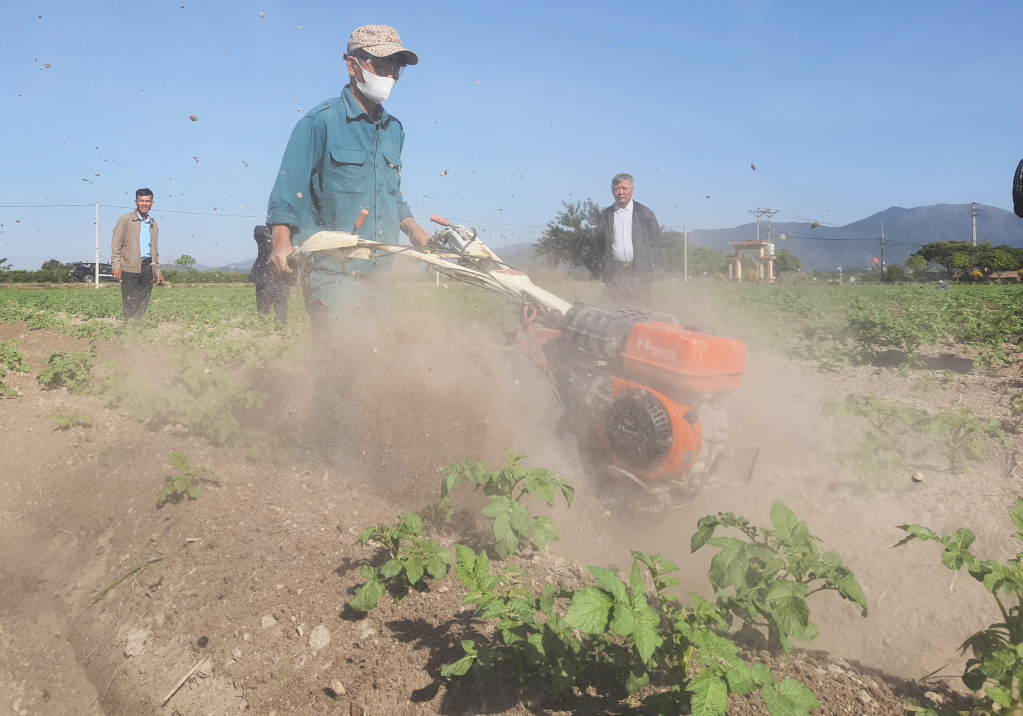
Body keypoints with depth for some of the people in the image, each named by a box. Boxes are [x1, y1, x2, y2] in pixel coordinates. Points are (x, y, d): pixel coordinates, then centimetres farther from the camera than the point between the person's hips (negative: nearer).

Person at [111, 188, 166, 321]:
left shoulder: (154, 225, 18)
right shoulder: (125, 220, 3)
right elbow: (116, 245, 0)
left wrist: (157, 272, 18)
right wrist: (116, 266, -11)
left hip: (147, 267, 5)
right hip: (130, 267, -4)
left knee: (143, 304, 3)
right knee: (130, 304, -7)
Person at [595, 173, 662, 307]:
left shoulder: (645, 213, 8)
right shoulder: (606, 215, 11)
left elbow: (655, 240, 8)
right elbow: (600, 243, 13)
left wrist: (650, 266, 3)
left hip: (640, 272, -1)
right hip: (614, 272, 1)